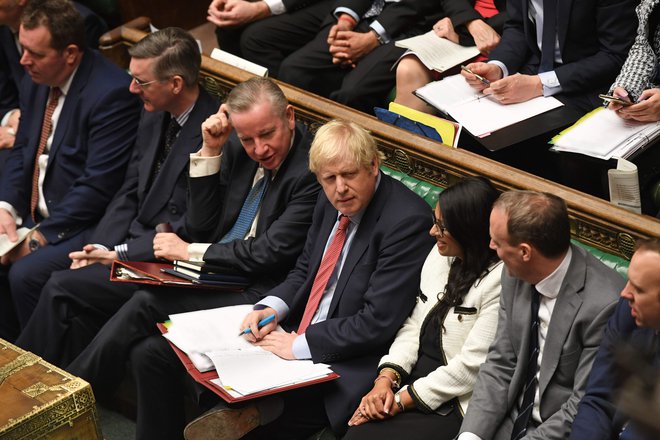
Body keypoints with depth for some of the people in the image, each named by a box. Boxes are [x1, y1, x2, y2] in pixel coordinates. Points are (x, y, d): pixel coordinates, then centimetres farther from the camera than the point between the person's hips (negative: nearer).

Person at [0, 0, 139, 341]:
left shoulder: (111, 93, -21)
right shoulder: (36, 80, 5)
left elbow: (97, 188, -22)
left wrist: (39, 236, -19)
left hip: (83, 224, -8)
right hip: (33, 212, 9)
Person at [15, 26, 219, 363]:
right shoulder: (153, 116, 6)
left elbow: (192, 229, -19)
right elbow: (129, 193, 12)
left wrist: (117, 254, -16)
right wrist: (97, 249, -2)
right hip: (132, 241, 8)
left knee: (62, 287, -19)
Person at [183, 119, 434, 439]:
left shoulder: (407, 221, -19)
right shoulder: (330, 203, 6)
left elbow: (378, 323, -22)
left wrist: (301, 345, -18)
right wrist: (271, 307, -2)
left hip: (349, 366, -8)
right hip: (299, 339, 8)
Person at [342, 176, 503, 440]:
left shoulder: (501, 281, -16)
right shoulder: (440, 255, 9)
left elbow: (471, 366, -17)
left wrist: (402, 400, -13)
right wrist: (386, 378, -4)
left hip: (454, 407, -6)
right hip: (411, 384, 6)